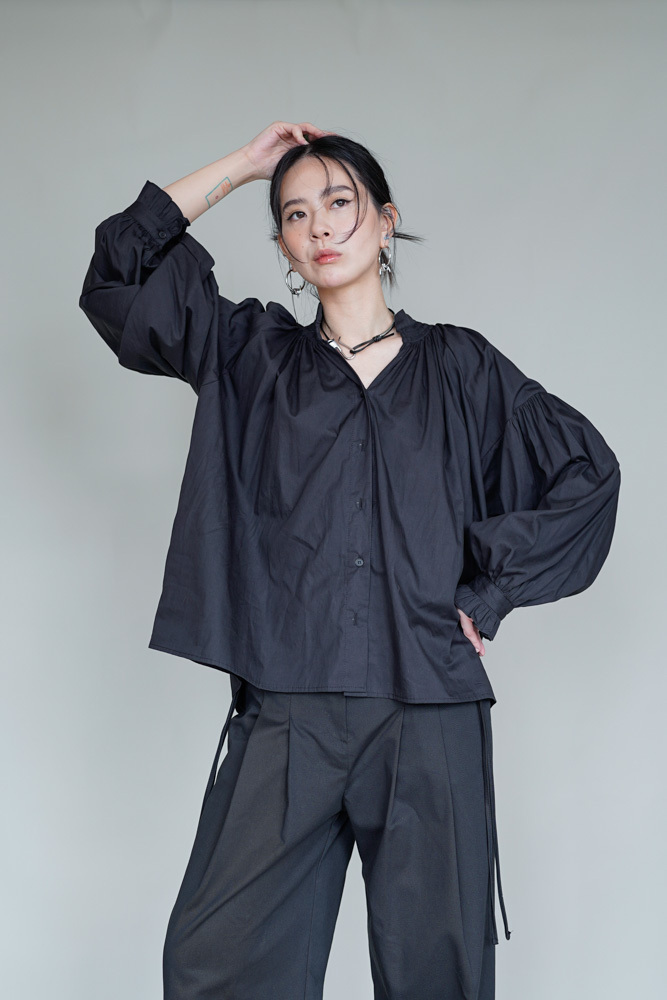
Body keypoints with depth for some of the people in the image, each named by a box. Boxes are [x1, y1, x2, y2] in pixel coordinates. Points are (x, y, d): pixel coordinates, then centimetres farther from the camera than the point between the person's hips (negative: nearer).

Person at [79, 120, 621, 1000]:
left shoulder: (459, 366, 12)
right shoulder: (253, 357, 14)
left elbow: (587, 471, 14)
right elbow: (121, 270, 7)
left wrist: (488, 592, 6)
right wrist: (241, 166, 10)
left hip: (430, 716, 0)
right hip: (285, 718, 1)